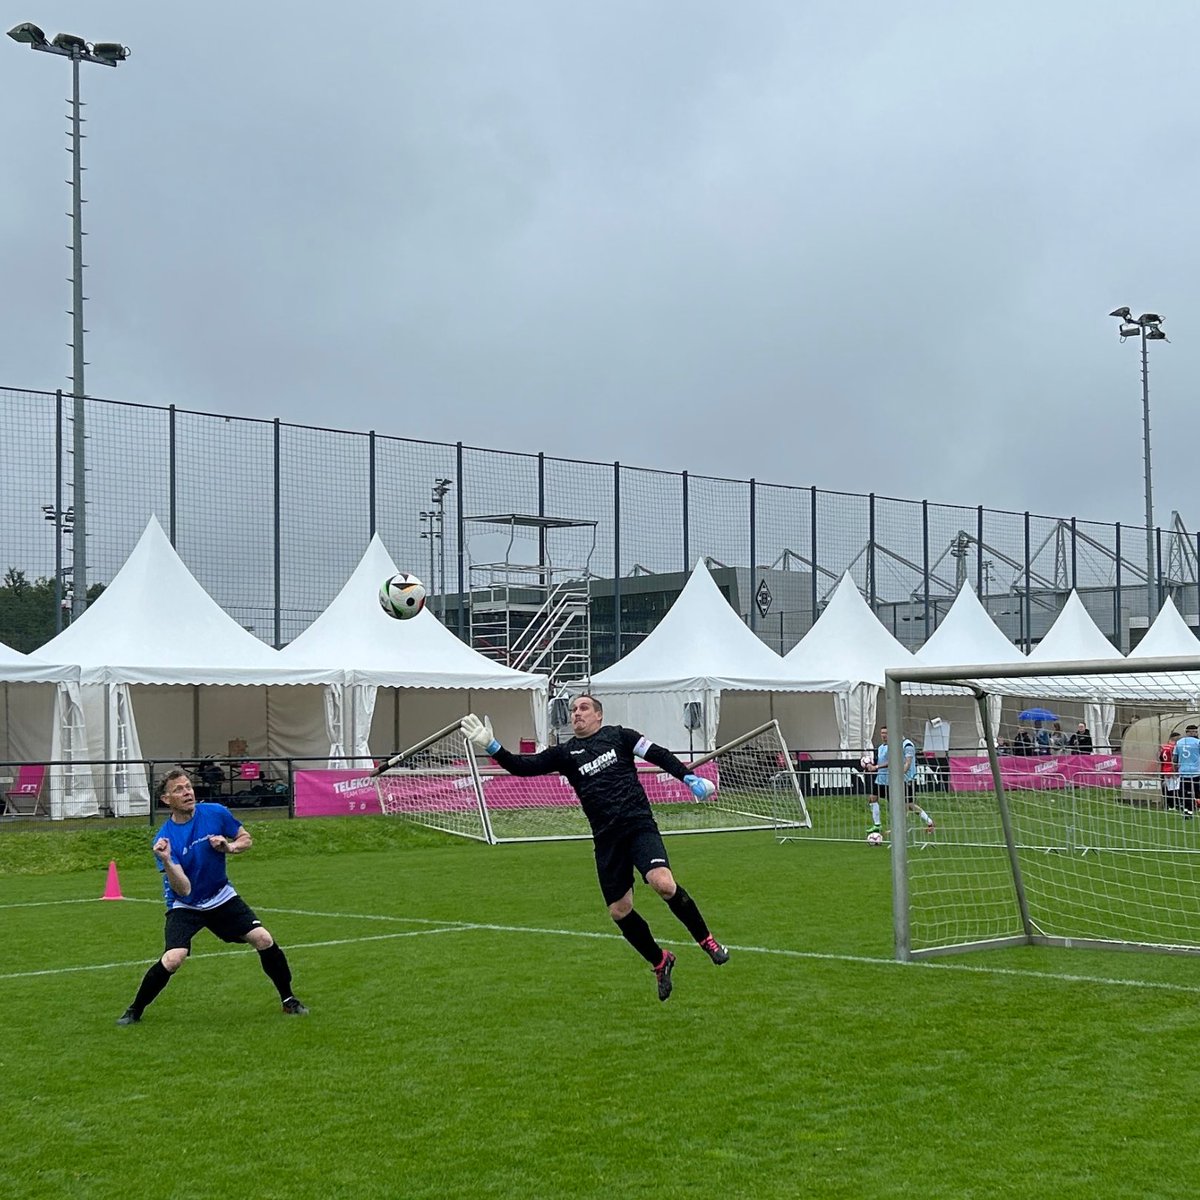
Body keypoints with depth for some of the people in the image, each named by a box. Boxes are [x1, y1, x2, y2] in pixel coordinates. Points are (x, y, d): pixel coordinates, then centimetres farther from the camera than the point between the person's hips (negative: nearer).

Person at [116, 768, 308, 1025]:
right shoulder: (165, 839, -21)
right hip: (185, 907, -3)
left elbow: (246, 839, 5)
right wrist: (166, 861, -41)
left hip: (222, 898, 3)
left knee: (264, 940, -9)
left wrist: (229, 846, -17)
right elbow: (184, 890, -26)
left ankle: (288, 1000, 12)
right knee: (172, 959, -23)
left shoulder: (216, 813, -12)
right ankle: (135, 1011, 1)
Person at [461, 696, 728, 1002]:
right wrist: (491, 747, -8)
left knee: (663, 883, -26)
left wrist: (690, 778, -7)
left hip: (639, 824, -4)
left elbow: (658, 755, 4)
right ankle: (660, 962, 26)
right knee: (619, 911, 3)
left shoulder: (618, 736, 7)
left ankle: (706, 940, -5)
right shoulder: (565, 753, 12)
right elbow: (524, 767, 5)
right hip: (606, 838, 4)